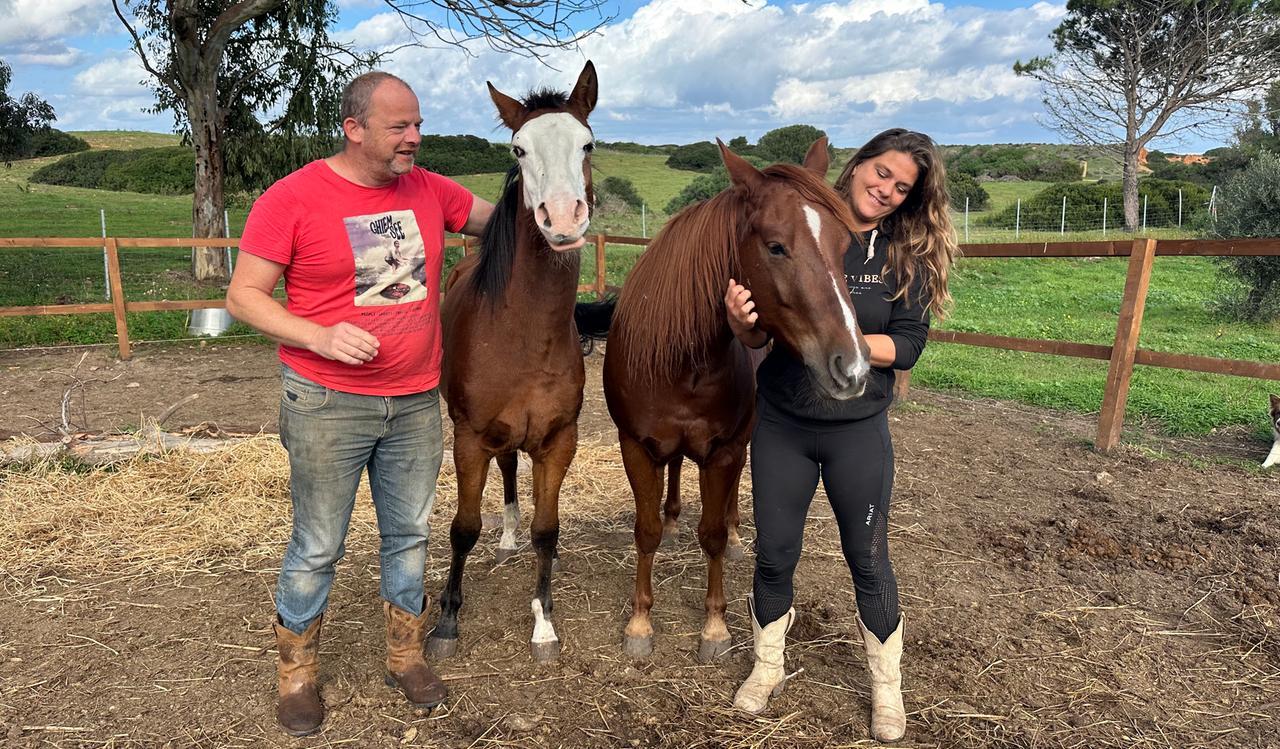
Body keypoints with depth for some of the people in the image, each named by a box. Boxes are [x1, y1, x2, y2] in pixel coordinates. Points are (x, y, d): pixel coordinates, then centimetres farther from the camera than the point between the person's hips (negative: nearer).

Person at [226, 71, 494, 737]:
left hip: (416, 403, 5)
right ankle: (296, 675, 30)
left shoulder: (428, 190, 4)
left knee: (409, 535, 16)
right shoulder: (291, 198, -10)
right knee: (317, 548, 8)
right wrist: (321, 337, -22)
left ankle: (406, 656, 36)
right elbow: (243, 296, -8)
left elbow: (496, 219, 21)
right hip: (328, 406, -4)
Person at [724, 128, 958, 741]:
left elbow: (908, 346, -11)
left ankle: (886, 685, 35)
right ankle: (767, 668, 37)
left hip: (858, 430, 0)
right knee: (773, 554, 13)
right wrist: (740, 317, -26)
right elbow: (756, 338, -3)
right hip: (780, 423, 1)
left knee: (868, 560, 12)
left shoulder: (907, 256, -4)